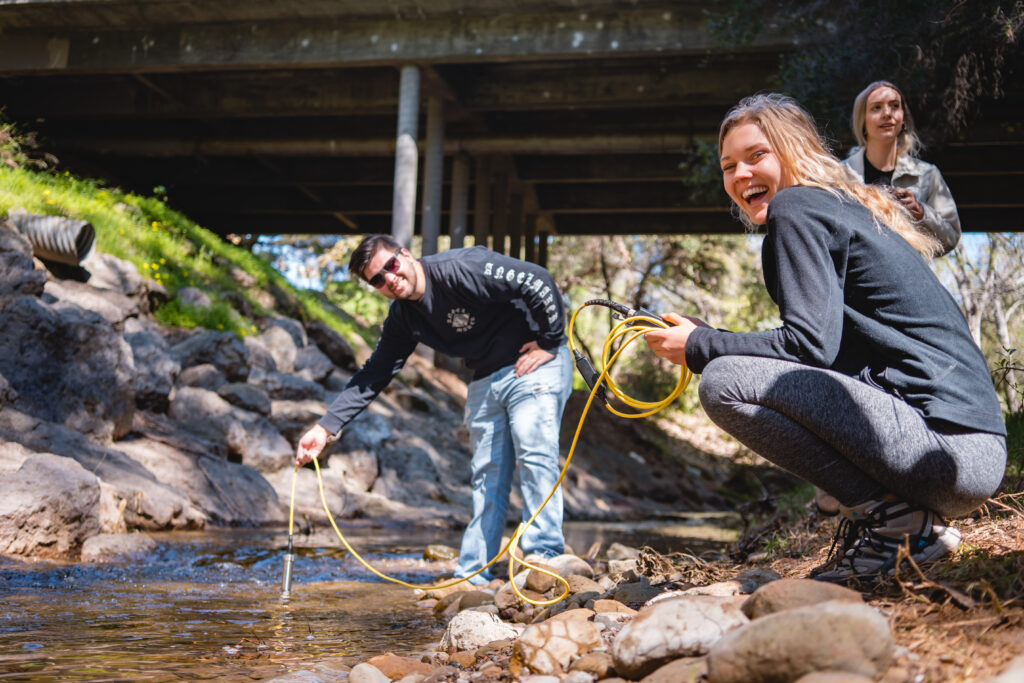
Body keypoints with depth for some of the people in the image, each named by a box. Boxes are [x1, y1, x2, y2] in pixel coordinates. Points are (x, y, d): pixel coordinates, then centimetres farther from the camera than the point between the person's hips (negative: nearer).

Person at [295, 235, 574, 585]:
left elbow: (539, 281, -25)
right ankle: (473, 575, 10)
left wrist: (549, 343, -18)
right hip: (485, 382, 7)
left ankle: (544, 554, -13)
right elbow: (372, 375, 6)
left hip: (533, 365, -7)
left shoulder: (461, 268, -22)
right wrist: (325, 427, 0)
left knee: (534, 452, -18)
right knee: (488, 476, 6)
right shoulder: (403, 319, 1)